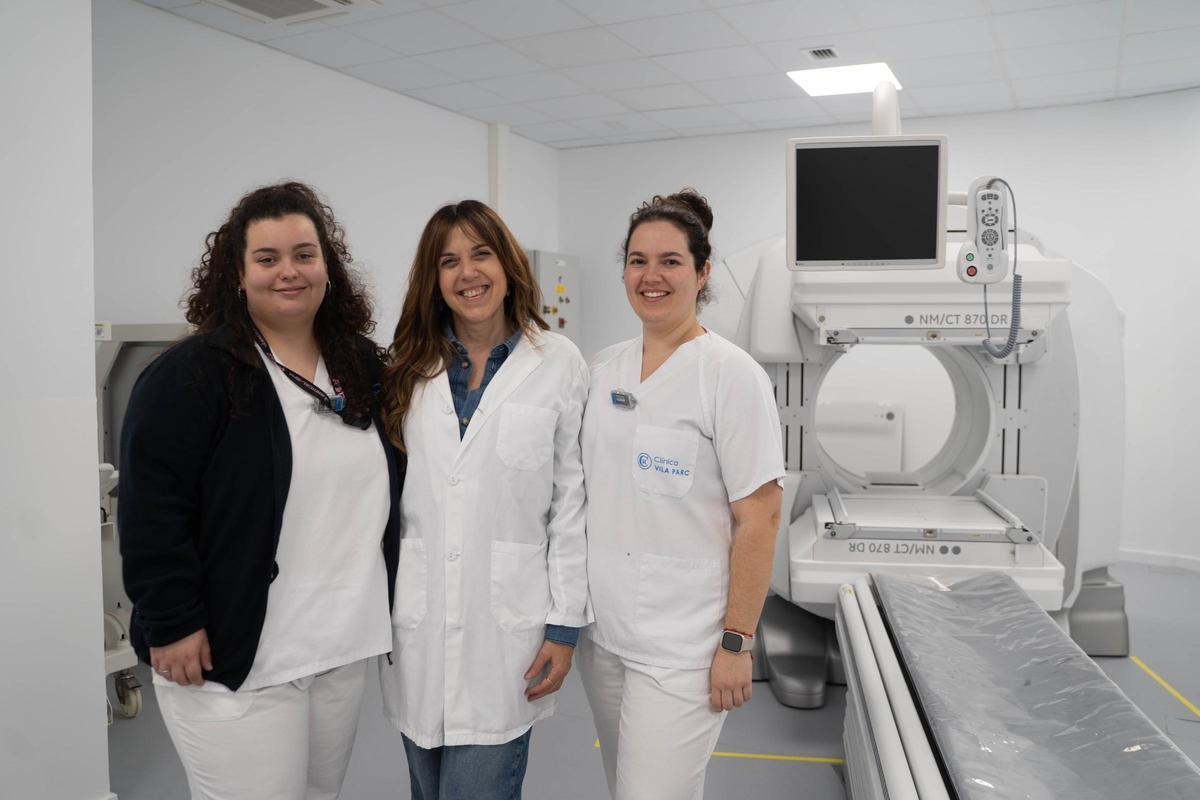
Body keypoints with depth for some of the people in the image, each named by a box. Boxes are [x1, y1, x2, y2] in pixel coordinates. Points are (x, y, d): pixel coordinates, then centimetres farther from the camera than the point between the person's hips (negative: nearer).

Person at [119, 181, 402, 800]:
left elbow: (386, 493, 17)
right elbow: (151, 511, -13)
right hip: (235, 657, -6)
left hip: (345, 647, 6)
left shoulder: (363, 367, 8)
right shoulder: (190, 373, -10)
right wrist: (172, 625, -15)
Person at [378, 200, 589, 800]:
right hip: (416, 626, 4)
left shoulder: (559, 363, -4)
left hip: (507, 627, -3)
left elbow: (572, 502, -3)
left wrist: (565, 625, -5)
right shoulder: (411, 367, 6)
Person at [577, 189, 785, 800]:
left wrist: (737, 644, -13)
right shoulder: (604, 367, 5)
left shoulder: (731, 375, -12)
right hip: (602, 631, 6)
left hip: (680, 645, -6)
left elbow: (758, 521, -13)